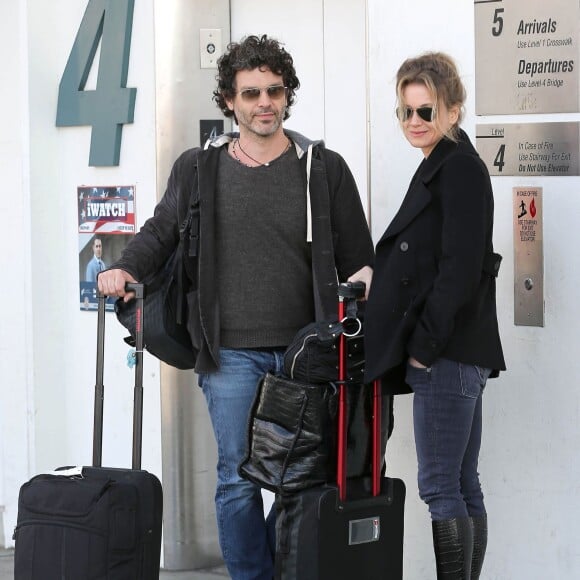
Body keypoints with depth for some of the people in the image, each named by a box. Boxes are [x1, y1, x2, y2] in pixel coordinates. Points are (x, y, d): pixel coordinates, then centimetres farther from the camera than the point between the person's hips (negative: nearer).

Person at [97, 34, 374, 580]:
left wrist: (364, 280, -13)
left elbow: (356, 256, 8)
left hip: (304, 352, 0)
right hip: (232, 352, 0)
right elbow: (162, 231, 16)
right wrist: (126, 267, -3)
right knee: (238, 480, 1)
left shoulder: (324, 168, 6)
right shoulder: (198, 169, 7)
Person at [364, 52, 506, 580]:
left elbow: (460, 268, -19)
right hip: (458, 354, 10)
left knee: (441, 487, -8)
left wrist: (424, 346, -16)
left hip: (447, 353, -10)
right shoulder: (444, 168, 18)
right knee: (463, 487, 11)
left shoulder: (459, 168, -12)